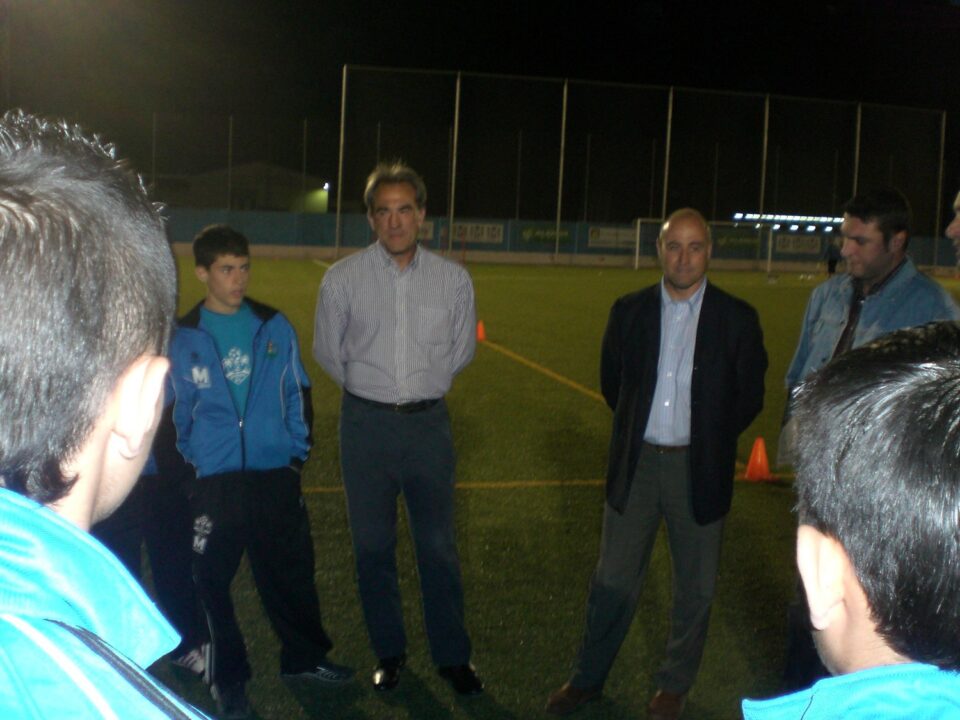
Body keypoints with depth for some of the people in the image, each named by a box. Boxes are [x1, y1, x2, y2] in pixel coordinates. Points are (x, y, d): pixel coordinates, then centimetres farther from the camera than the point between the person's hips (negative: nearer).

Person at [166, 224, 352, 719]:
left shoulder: (274, 327, 3)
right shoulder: (183, 338, -1)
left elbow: (298, 393, 9)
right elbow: (176, 411, 7)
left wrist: (298, 452, 4)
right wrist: (189, 465, 5)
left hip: (276, 475, 1)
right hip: (213, 482, -1)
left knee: (291, 569, 10)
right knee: (214, 579, 5)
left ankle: (303, 655, 31)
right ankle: (227, 679, 23)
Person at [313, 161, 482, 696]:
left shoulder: (453, 279, -2)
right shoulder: (343, 279, -4)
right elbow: (329, 351, 9)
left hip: (429, 422, 0)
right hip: (366, 424, 0)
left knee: (440, 546, 5)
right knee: (373, 546, 10)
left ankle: (454, 657, 21)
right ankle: (389, 653, 27)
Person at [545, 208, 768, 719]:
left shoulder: (736, 318, -6)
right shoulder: (630, 311, 0)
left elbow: (749, 395, 3)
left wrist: (708, 440, 5)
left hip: (697, 469, -1)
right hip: (635, 465, 1)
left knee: (695, 586, 11)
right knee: (613, 580, 10)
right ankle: (587, 679, 26)